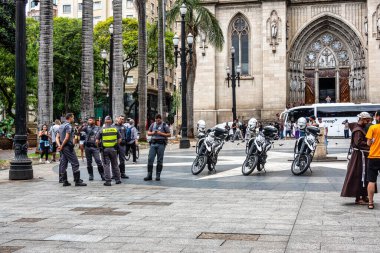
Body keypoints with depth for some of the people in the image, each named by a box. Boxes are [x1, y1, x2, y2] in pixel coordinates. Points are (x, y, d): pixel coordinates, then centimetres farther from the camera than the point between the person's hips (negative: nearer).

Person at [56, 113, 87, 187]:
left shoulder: (61, 126, 17)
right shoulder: (69, 126, -11)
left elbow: (57, 137, 12)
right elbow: (67, 138, -20)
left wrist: (59, 145, 0)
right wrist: (62, 146, -12)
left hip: (63, 148, 10)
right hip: (68, 147, -9)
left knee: (63, 164, 8)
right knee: (75, 163, -7)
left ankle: (65, 181, 10)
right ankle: (77, 181, -8)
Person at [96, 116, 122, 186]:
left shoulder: (101, 130, -5)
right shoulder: (115, 129, 2)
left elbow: (97, 141, -7)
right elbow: (119, 139, 4)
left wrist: (98, 146, 10)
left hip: (105, 149, -2)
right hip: (113, 149, 2)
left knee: (106, 165, 2)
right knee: (115, 165, 14)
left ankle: (108, 181, 0)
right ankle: (118, 179, 20)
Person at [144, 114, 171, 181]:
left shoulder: (164, 125, 2)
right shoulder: (153, 124, 14)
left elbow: (169, 134, -1)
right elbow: (148, 133, 18)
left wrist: (161, 133, -14)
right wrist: (152, 133, -4)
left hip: (161, 144, -3)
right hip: (153, 143, 3)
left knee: (160, 160, 1)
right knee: (150, 159, -4)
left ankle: (158, 175, 7)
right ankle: (149, 175, 0)